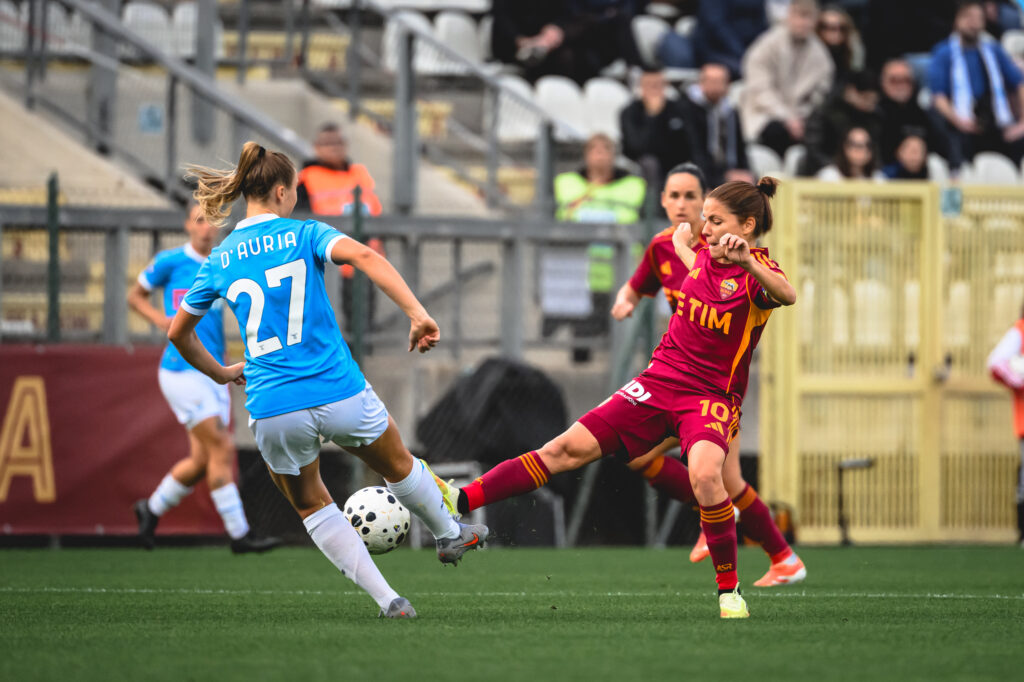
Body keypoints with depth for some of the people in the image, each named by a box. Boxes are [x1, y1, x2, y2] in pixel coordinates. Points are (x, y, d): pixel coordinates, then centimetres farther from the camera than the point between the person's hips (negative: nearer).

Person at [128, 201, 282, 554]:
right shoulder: (170, 261, -3)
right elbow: (134, 296, 8)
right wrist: (160, 318, -9)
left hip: (212, 375, 7)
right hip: (182, 370, -7)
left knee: (201, 461, 8)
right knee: (222, 449, -13)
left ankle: (151, 509, 31)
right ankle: (239, 534, -9)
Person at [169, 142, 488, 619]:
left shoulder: (218, 262, 9)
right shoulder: (304, 235, 0)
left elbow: (178, 334, 20)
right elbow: (363, 255, -20)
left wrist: (220, 373, 37)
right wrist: (418, 314, -23)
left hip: (272, 411, 2)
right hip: (339, 394, -2)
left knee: (311, 505, 22)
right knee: (398, 466, 27)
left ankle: (387, 599, 12)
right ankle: (450, 535, 50)